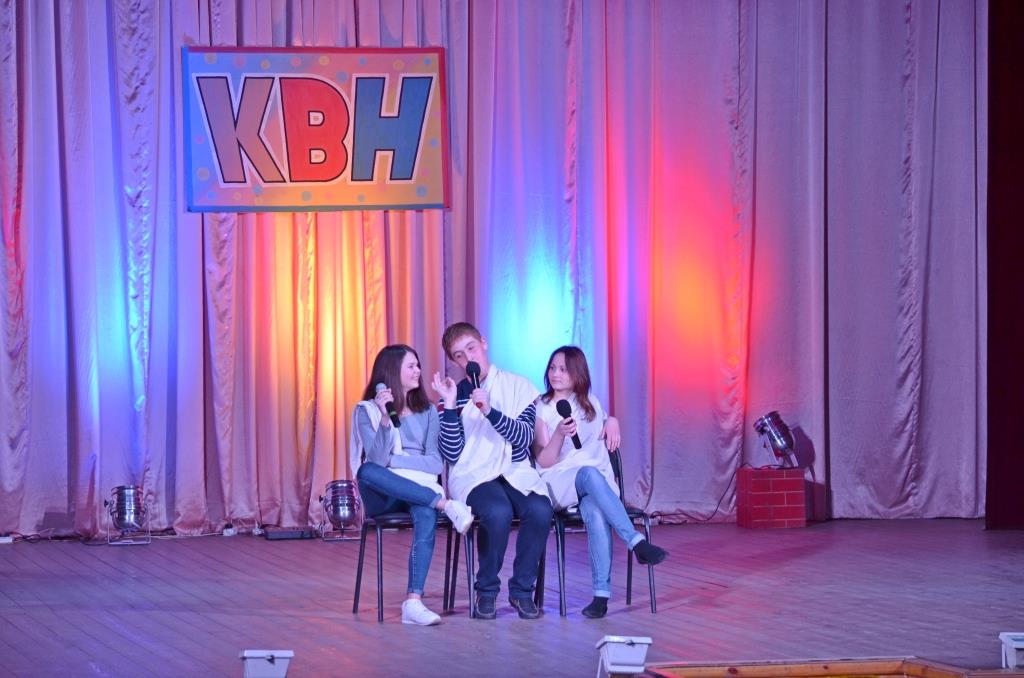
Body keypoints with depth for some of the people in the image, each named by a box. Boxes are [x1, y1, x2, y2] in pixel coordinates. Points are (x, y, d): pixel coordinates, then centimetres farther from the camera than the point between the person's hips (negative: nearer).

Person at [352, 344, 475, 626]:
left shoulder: (427, 412, 15)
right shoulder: (366, 410, 4)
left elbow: (436, 463, 3)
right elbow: (377, 459, -12)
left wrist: (393, 460, -8)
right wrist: (385, 419, -26)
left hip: (419, 489, 1)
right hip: (382, 496, -1)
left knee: (426, 511, -36)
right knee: (367, 471, -37)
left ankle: (414, 602, -47)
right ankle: (445, 503, -36)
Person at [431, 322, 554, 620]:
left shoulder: (519, 387, 8)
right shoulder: (455, 395, 9)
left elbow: (524, 437, -6)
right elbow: (452, 454, -2)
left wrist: (490, 411, -19)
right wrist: (450, 406, -11)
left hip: (516, 471, 1)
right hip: (472, 475, -1)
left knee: (539, 510, -32)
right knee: (499, 512, -35)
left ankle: (522, 589, -13)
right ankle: (487, 591, -15)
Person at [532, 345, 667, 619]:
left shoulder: (591, 403, 15)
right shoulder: (540, 409, 5)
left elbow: (603, 438, 31)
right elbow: (544, 462, -4)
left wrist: (612, 421, 9)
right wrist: (560, 434, -22)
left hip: (599, 479, 2)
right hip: (559, 483, -2)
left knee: (595, 512, -36)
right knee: (589, 473, -39)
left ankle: (602, 593, -44)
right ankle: (637, 542, -49)